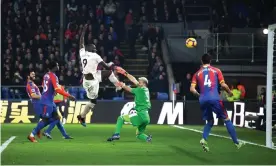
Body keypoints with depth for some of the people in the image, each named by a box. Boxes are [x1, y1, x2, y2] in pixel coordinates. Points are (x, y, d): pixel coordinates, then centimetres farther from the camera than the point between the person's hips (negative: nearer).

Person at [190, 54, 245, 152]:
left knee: (210, 121, 20)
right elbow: (223, 85, 0)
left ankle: (204, 139, -6)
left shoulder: (197, 74, 15)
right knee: (226, 119, 8)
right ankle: (236, 142, 7)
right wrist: (230, 92, 17)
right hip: (214, 98, -3)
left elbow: (192, 89, 7)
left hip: (203, 100, 3)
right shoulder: (216, 71, 9)